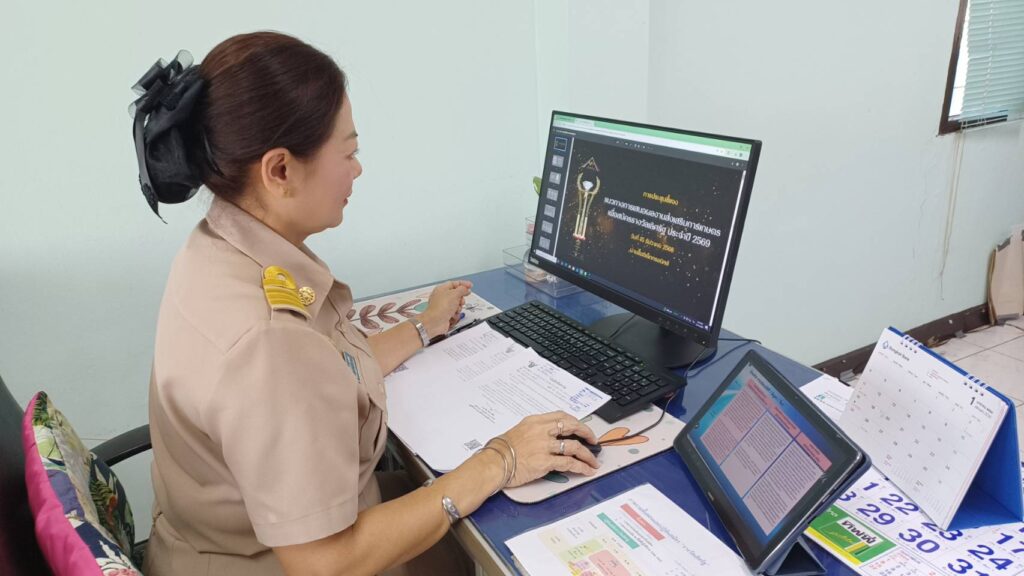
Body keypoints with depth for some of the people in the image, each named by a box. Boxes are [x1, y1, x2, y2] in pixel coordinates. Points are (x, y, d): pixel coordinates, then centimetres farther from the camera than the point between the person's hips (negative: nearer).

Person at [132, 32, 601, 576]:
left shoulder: (225, 248, -6)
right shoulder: (263, 341, -35)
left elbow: (331, 377, 5)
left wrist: (424, 328, 18)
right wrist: (496, 464, -24)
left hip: (293, 530, 8)